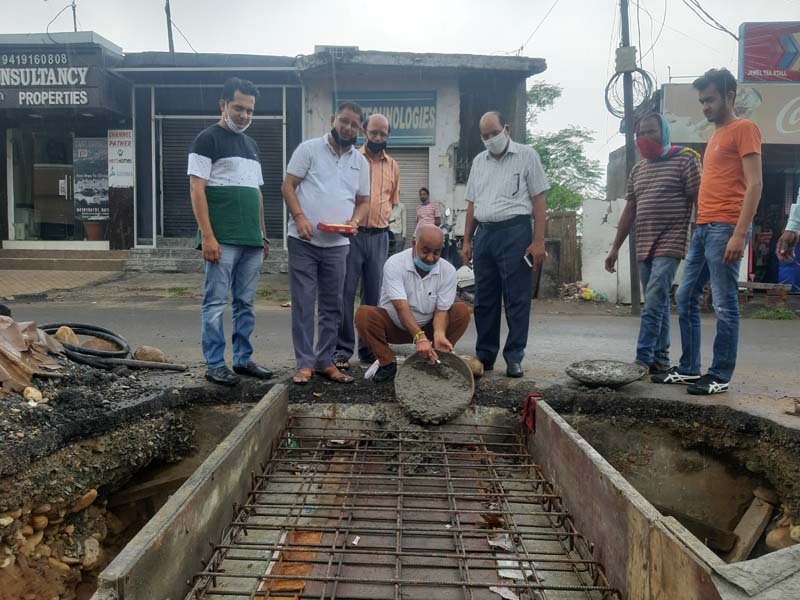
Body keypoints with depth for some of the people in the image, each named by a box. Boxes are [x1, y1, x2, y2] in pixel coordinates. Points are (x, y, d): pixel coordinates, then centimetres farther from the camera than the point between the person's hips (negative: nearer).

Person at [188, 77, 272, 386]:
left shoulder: (251, 145, 21)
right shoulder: (207, 139, -1)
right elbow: (196, 189, -9)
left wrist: (263, 234, 18)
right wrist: (207, 236, -17)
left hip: (252, 240, 7)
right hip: (221, 240, -7)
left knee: (245, 303, 10)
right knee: (216, 303, -3)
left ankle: (243, 359, 19)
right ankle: (214, 364, 5)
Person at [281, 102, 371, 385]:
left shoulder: (360, 162, 13)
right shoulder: (309, 149, 1)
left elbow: (363, 201, 16)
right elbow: (288, 186, -3)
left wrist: (354, 222, -5)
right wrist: (299, 217, -17)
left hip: (338, 244, 4)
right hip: (304, 241, -4)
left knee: (332, 306, 8)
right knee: (303, 304, -1)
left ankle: (325, 361, 19)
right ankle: (305, 363, 7)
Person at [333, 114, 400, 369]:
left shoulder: (392, 166, 14)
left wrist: (382, 220, 7)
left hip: (379, 236, 4)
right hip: (352, 234, -4)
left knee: (373, 294, 8)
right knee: (346, 292, -3)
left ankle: (368, 347, 19)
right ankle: (342, 350, 4)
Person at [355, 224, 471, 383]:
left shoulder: (448, 270, -13)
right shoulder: (394, 264, -23)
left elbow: (442, 310, -14)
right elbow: (402, 307, -32)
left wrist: (439, 334, -37)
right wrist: (419, 337, -46)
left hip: (428, 327, 3)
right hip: (394, 326, -2)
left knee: (462, 311, -19)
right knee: (363, 314, -29)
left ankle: (433, 361, -11)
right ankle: (388, 363, -13)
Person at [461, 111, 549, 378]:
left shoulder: (526, 155, 2)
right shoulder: (479, 161, 17)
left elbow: (538, 200, -3)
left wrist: (539, 241, -11)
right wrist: (466, 241, 12)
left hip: (515, 232, -5)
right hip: (483, 233, 5)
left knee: (517, 300, -2)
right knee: (484, 300, 8)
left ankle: (514, 357, 6)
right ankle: (484, 356, 18)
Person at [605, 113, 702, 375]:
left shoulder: (685, 159, 0)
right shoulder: (637, 169, 18)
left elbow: (699, 201, -5)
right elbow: (629, 210, 18)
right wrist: (615, 247, 14)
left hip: (670, 244, -6)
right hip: (643, 246, 7)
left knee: (653, 303, -15)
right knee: (658, 304, 9)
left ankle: (642, 360, -15)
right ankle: (660, 359, 14)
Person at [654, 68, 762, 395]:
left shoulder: (744, 129, -2)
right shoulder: (715, 136, 23)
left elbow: (754, 184, -11)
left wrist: (739, 233, -19)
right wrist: (699, 226, 16)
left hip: (725, 228, -9)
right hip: (702, 229, 9)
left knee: (724, 305, -4)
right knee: (685, 298, 8)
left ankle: (720, 376, 3)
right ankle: (689, 369, 16)